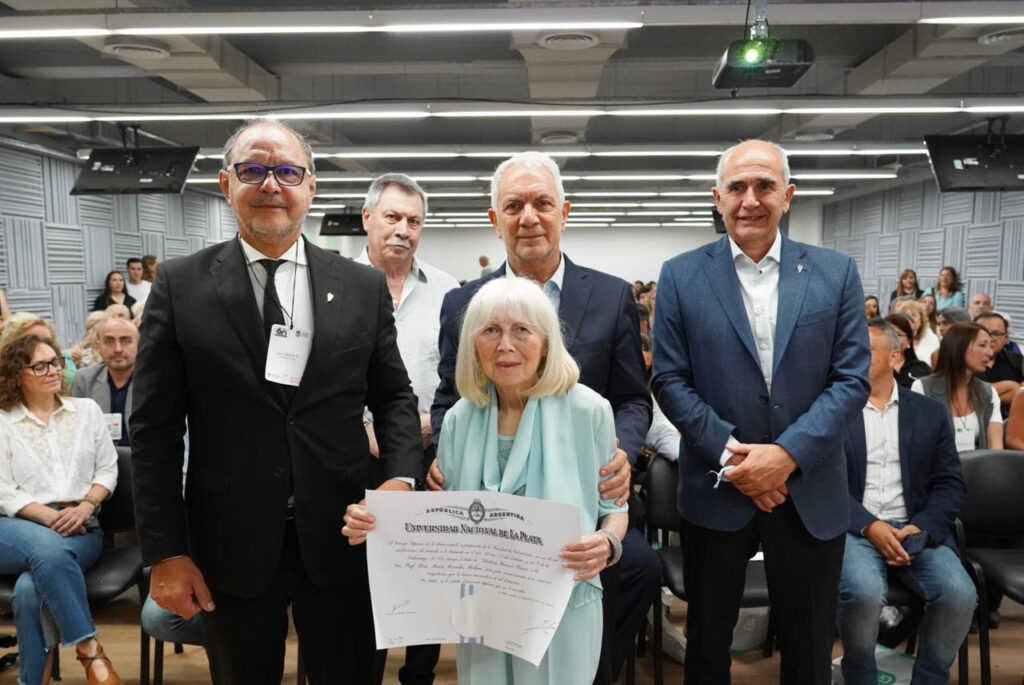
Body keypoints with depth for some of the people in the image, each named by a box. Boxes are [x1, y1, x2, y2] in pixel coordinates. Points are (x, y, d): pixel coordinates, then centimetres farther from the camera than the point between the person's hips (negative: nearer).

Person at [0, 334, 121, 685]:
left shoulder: (86, 410, 13)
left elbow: (108, 470, 11)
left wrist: (86, 506, -8)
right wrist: (50, 517, -14)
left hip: (80, 531, 1)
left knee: (30, 590, -32)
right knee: (47, 548, -38)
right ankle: (91, 652, -31)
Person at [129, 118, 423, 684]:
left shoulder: (364, 287, 1)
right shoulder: (179, 287, -3)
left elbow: (394, 395, 7)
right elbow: (155, 428, -3)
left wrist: (400, 476, -11)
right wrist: (165, 553, -5)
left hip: (340, 541, 1)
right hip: (229, 547, 0)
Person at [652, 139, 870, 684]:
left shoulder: (836, 273, 1)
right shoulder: (681, 276, -2)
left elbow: (852, 379, -3)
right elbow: (669, 380, -5)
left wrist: (788, 453, -15)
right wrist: (730, 453, -14)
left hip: (810, 492, 1)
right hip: (715, 491, -1)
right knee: (707, 640, 17)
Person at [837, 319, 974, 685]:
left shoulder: (930, 412, 13)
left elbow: (950, 483, 7)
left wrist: (921, 528, -10)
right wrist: (869, 526, -16)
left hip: (916, 529, 3)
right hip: (854, 528, -3)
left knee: (960, 594, -23)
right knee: (864, 592, -31)